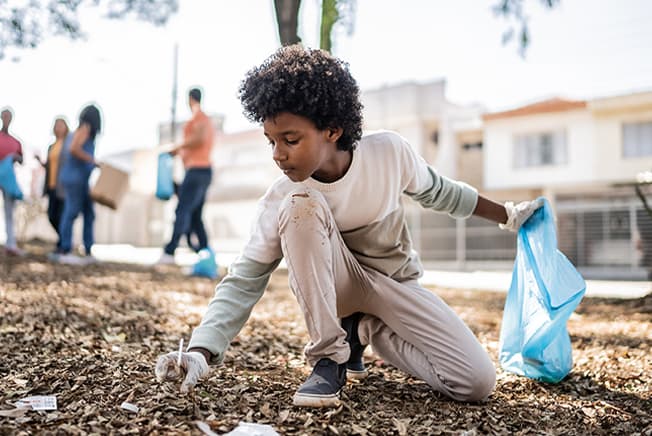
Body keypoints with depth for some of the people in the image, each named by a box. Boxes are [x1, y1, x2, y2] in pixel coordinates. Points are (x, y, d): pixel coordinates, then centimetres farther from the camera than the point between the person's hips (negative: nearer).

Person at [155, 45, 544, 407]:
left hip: (397, 286, 2)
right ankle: (328, 356, -21)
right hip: (335, 284, -1)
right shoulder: (281, 198, -22)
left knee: (477, 383, -17)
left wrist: (506, 215, 12)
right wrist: (202, 352, -36)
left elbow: (437, 192, 0)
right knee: (301, 206, -34)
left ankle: (363, 331, 5)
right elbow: (243, 282, -22)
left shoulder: (389, 151, -20)